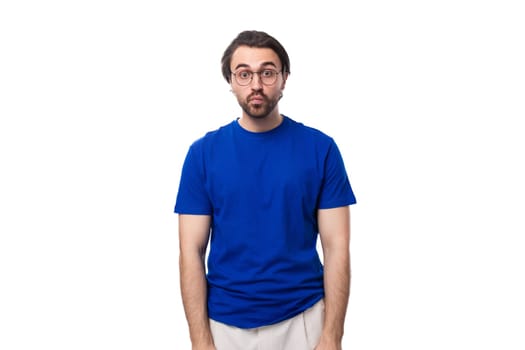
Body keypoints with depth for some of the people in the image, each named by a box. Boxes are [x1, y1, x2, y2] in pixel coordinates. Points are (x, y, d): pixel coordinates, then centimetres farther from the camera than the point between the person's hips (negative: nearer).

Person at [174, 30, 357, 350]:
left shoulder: (321, 148, -4)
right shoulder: (204, 152, -3)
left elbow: (336, 247, -5)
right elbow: (192, 251, -3)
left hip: (302, 321, 0)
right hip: (225, 324, 1)